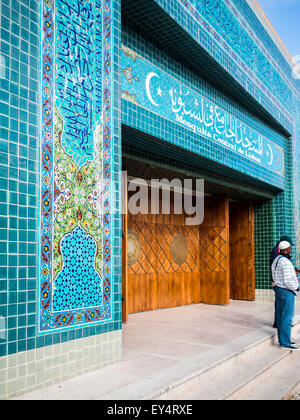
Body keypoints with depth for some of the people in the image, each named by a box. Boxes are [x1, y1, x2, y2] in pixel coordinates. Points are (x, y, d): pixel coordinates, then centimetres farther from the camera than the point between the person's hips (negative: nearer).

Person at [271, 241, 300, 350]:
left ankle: (282, 339, 22)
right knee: (287, 317, -4)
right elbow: (288, 281, -24)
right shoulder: (286, 262, -20)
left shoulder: (276, 260, 10)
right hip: (286, 292, -10)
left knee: (281, 316, 14)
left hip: (278, 289, 10)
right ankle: (284, 342, 0)